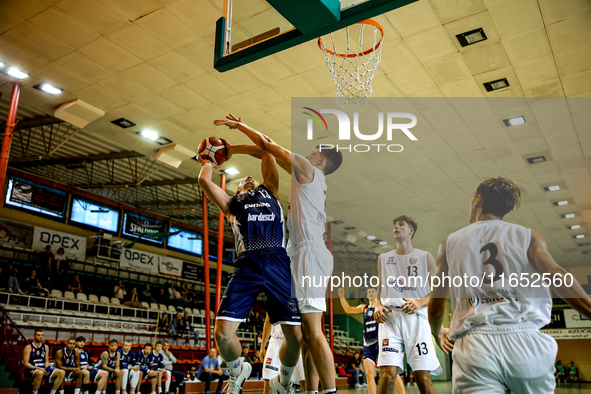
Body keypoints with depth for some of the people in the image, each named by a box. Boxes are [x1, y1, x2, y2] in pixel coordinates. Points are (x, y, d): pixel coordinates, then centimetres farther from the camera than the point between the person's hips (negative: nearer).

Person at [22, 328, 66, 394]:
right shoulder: (28, 347, -3)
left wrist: (46, 369, -10)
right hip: (31, 369, -5)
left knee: (62, 372, -17)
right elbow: (25, 364, -9)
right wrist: (38, 368, -23)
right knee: (40, 373, -43)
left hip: (43, 369, 5)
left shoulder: (45, 347, 14)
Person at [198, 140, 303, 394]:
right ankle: (238, 371, 22)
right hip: (247, 265, 0)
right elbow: (203, 180, 18)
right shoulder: (232, 203, 28)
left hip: (278, 263, 0)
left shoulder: (270, 191, 29)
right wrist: (209, 161, 37)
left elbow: (267, 152, 28)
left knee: (295, 336, -6)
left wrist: (231, 149, 37)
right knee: (222, 332, -12)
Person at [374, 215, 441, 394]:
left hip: (416, 318, -1)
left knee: (423, 377, -7)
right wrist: (378, 307, 0)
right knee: (387, 375, -13)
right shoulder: (383, 258, 19)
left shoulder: (425, 257, 12)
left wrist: (419, 302, -11)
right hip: (389, 318, 1)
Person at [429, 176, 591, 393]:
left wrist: (438, 334, 33)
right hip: (527, 343, 1)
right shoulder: (528, 237, 10)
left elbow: (435, 309, 15)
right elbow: (558, 277, -9)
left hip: (473, 349, 0)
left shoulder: (450, 242, 12)